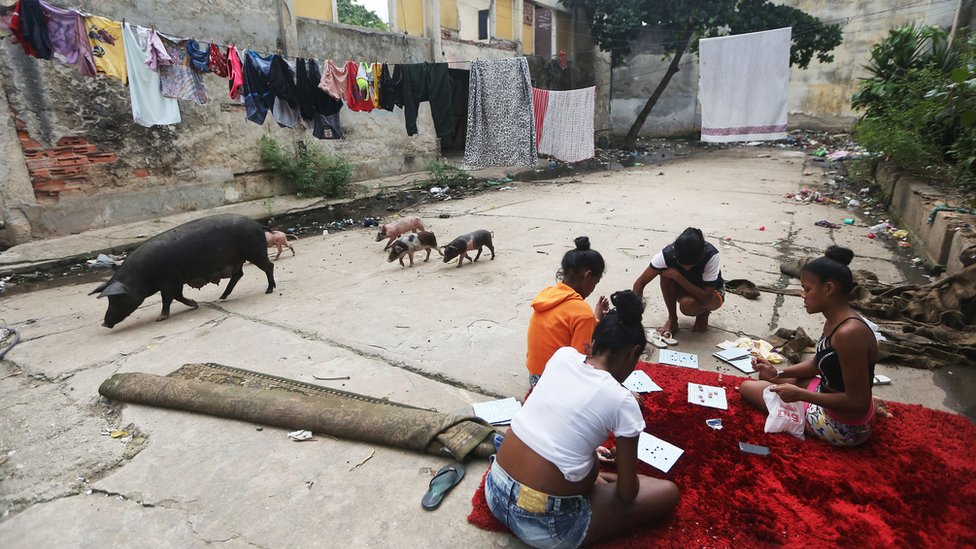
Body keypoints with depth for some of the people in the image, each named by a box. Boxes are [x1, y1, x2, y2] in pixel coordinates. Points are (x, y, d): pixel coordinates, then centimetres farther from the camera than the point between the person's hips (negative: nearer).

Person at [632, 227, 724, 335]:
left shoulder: (711, 256, -34)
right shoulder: (668, 253, -30)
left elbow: (707, 298, -34)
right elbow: (640, 283, -27)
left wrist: (678, 277, -39)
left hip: (712, 293, -3)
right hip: (685, 290, 3)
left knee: (687, 304, -35)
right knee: (666, 273, -29)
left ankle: (704, 313, 1)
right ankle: (672, 320, -13)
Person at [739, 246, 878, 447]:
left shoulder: (849, 332, -32)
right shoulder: (834, 321, -2)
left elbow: (858, 401, -27)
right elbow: (819, 363, 12)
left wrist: (799, 394, -25)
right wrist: (778, 373, -1)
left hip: (843, 426, -10)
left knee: (748, 387, -3)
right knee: (768, 377, 22)